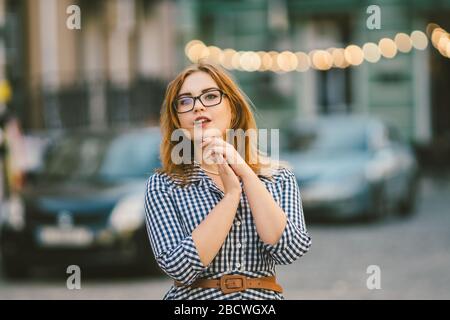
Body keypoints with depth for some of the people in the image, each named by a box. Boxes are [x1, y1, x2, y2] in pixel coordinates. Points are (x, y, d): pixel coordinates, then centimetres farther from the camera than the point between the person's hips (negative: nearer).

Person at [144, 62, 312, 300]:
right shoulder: (162, 186, 0)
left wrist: (246, 173, -12)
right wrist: (232, 193, -13)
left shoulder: (279, 179, 6)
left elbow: (289, 250, -9)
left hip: (264, 296, 1)